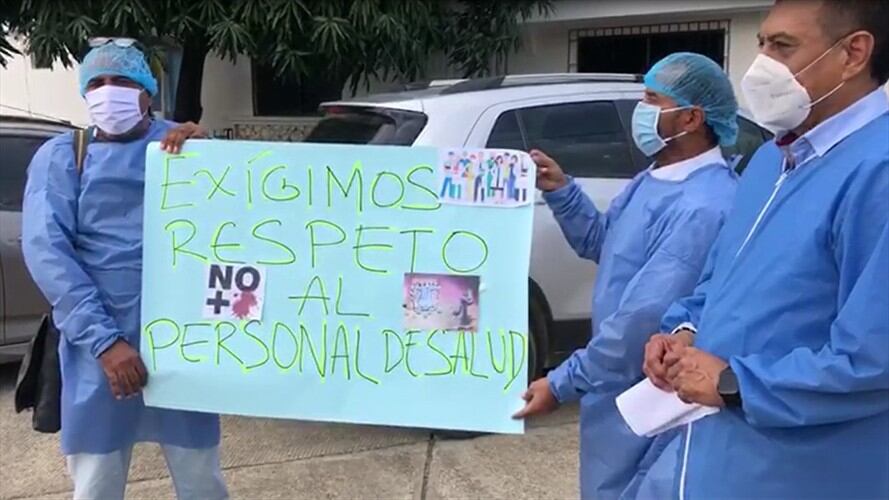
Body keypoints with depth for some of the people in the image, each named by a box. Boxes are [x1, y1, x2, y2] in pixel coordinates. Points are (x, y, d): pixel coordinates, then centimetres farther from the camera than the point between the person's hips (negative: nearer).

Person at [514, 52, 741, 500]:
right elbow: (601, 243, 19)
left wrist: (562, 383, -21)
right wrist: (559, 191, 2)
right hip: (621, 388, 10)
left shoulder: (702, 207, -29)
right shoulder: (654, 179, 6)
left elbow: (644, 318, -29)